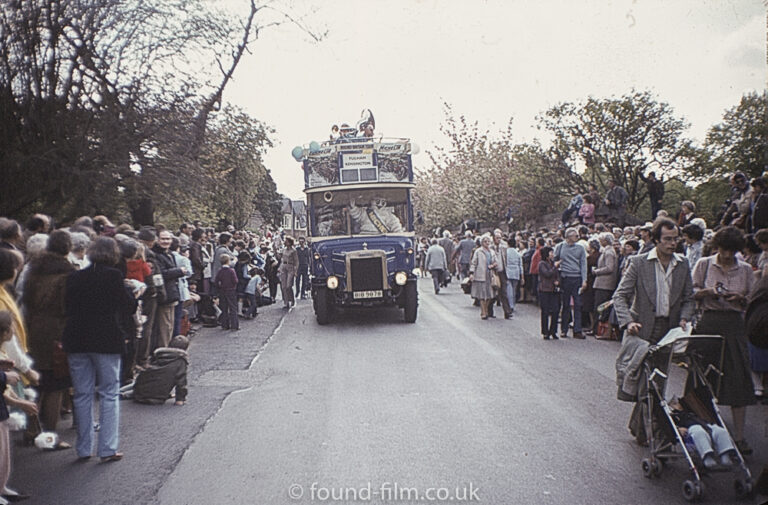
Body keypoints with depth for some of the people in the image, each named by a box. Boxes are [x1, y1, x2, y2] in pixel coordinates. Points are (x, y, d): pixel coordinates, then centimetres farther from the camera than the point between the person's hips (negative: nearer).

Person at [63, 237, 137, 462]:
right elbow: (129, 306, -4)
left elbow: (67, 306, 9)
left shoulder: (75, 277, 4)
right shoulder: (113, 276, -9)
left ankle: (83, 448, 18)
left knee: (82, 395, 12)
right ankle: (108, 449, 4)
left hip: (76, 342, 4)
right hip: (106, 341, -4)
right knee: (109, 394, 4)